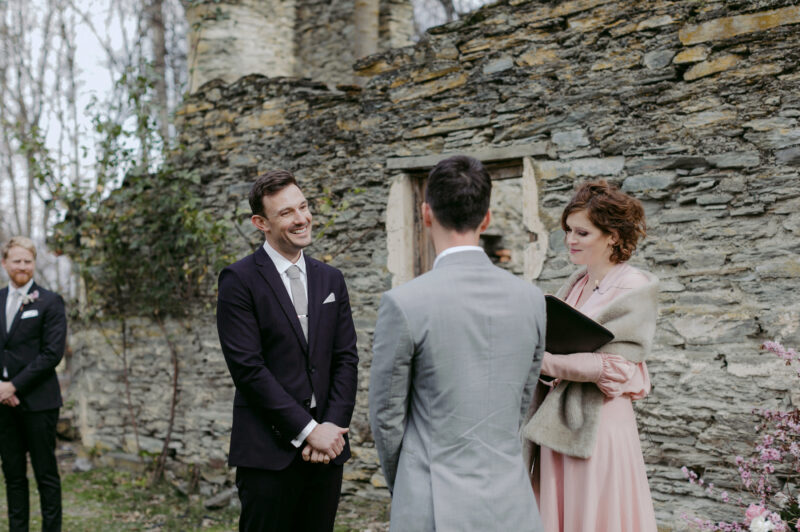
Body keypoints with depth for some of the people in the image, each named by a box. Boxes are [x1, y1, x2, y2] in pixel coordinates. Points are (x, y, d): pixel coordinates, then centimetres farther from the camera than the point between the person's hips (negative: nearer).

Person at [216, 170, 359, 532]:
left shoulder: (330, 280, 12)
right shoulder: (239, 280, -5)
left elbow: (346, 360, 8)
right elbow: (248, 367, -12)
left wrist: (332, 427, -6)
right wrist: (307, 430, -13)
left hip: (326, 449, 5)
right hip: (269, 453, -5)